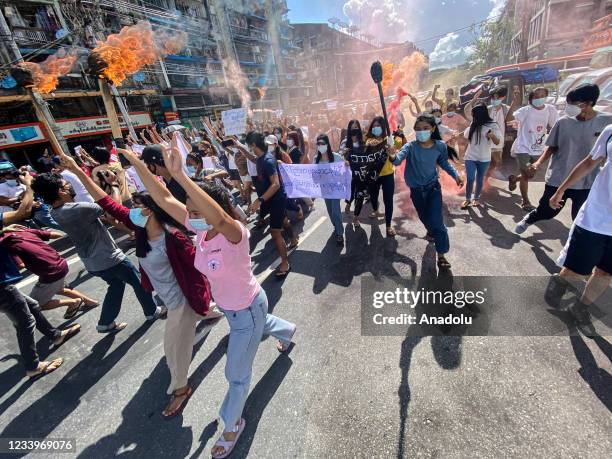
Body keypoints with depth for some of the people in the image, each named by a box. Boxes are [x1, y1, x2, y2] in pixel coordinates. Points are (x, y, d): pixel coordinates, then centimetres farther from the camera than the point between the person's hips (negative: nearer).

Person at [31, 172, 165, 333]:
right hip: (109, 258, -9)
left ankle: (106, 323, 32)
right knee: (139, 282, 11)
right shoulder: (77, 209, -30)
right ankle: (152, 311, 28)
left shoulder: (56, 212, -2)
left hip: (92, 262, 9)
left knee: (116, 284, 26)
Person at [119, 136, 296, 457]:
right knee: (260, 325, 39)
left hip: (248, 309, -7)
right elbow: (163, 199, -17)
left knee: (236, 374, 12)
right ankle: (287, 331, 72)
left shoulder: (234, 233, -35)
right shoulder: (199, 229, -15)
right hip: (229, 306, 7)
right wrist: (137, 164, -25)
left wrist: (180, 175, -62)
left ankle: (232, 424, 42)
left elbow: (219, 216, -59)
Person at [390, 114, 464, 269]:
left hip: (433, 188, -1)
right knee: (425, 218, 20)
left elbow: (444, 163, 9)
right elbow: (398, 159, -36)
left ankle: (441, 255, 4)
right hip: (416, 190, 1)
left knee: (437, 221, -8)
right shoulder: (410, 147, -17)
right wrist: (393, 157, -58)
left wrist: (455, 175, 0)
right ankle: (432, 231, 55)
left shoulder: (440, 146, -11)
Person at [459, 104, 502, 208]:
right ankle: (467, 199, 8)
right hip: (470, 157, 1)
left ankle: (476, 198, 27)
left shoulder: (492, 125, -7)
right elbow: (465, 136, 18)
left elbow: (497, 142, -12)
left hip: (484, 158, -1)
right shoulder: (473, 125, 2)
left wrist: (492, 135, -30)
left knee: (480, 179, 12)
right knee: (470, 179, -6)